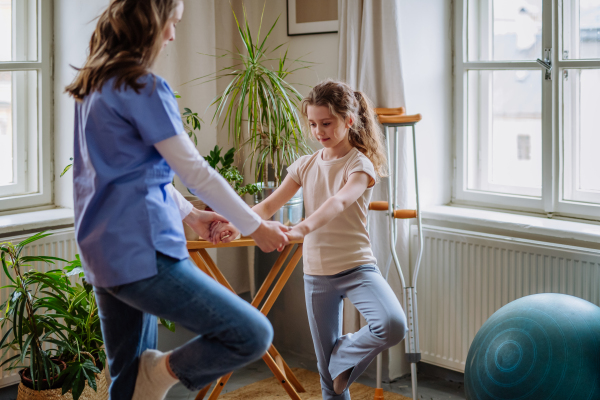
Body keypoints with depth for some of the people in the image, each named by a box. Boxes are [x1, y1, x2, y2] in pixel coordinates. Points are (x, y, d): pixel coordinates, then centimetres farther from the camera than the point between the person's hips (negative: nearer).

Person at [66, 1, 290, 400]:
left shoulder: (94, 86, 15)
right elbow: (195, 171, -10)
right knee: (253, 335, -10)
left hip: (102, 254, 10)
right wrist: (257, 227, 1)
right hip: (142, 254, -10)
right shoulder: (142, 88, -13)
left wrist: (189, 214, 22)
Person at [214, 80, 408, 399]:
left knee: (393, 325, -29)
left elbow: (339, 202, -30)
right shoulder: (305, 165, 6)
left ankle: (346, 353, -1)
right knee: (327, 368, 9)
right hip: (316, 272, 4)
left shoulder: (360, 164, -10)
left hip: (356, 267, -4)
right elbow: (269, 206, 0)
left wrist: (301, 229, -47)